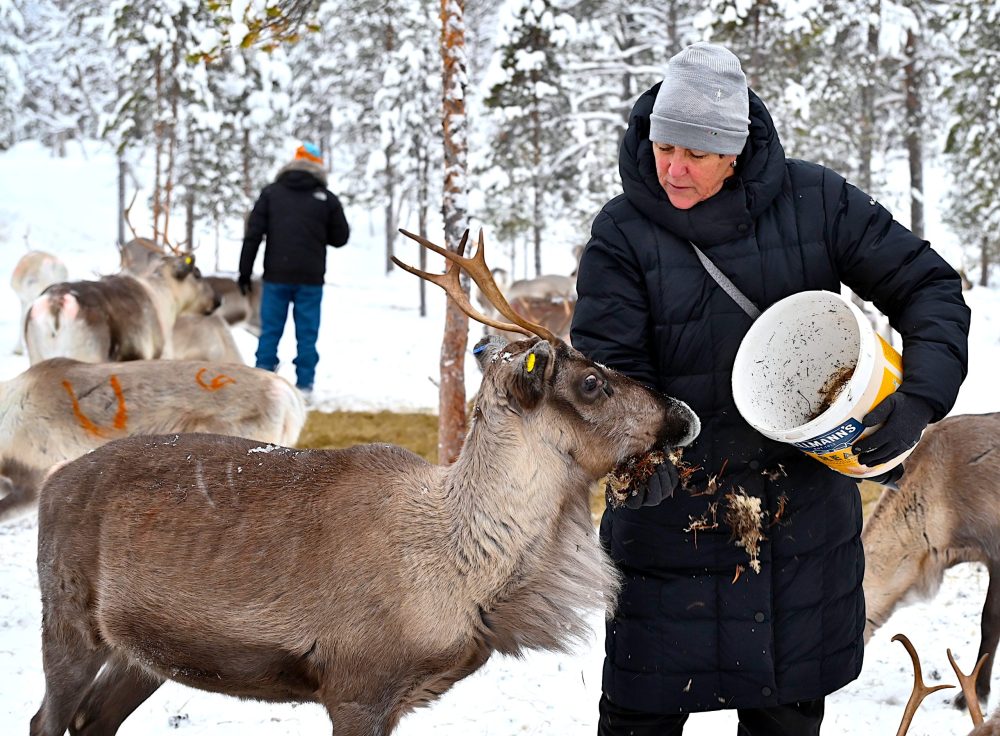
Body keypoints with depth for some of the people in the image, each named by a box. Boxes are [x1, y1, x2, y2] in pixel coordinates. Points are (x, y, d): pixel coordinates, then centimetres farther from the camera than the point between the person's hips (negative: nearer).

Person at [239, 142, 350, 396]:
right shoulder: (326, 199, 0)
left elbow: (253, 234, 0)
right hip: (310, 279, -1)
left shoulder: (271, 192, 4)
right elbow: (340, 238, 6)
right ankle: (305, 383, 4)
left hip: (276, 276, 1)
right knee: (307, 332, 5)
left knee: (270, 330, 6)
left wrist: (245, 271, 3)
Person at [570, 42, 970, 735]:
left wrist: (920, 397, -17)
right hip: (673, 515, -1)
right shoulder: (623, 231, -7)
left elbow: (930, 287, -1)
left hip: (803, 513, 2)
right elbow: (611, 365, -12)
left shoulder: (814, 202, -4)